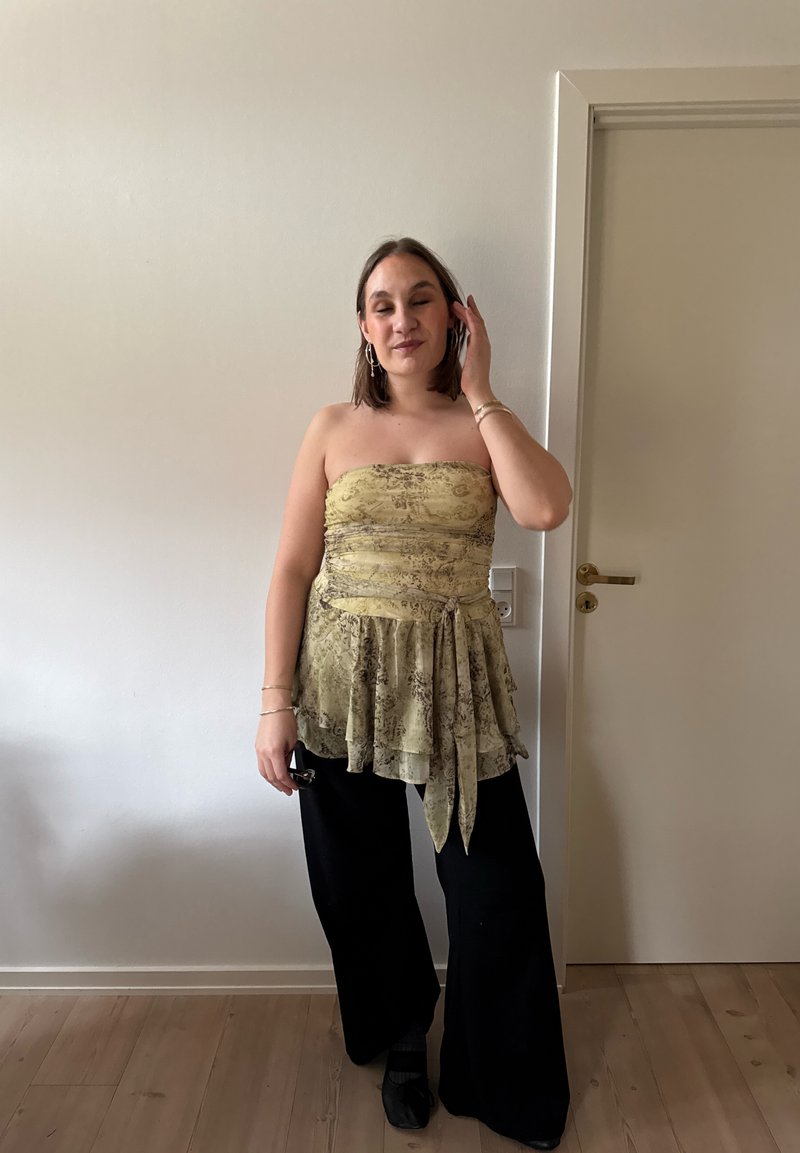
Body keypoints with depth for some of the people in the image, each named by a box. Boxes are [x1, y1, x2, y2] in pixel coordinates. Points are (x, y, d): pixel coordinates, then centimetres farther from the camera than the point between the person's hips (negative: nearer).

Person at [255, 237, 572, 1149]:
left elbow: (545, 508, -20)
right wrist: (275, 704, -5)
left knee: (497, 893, 5)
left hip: (456, 686, 0)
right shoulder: (335, 429, 3)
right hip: (344, 686, 1)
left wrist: (477, 390, -11)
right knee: (363, 887, 15)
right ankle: (401, 1040, 45)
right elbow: (293, 570, 0)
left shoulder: (484, 425, 2)